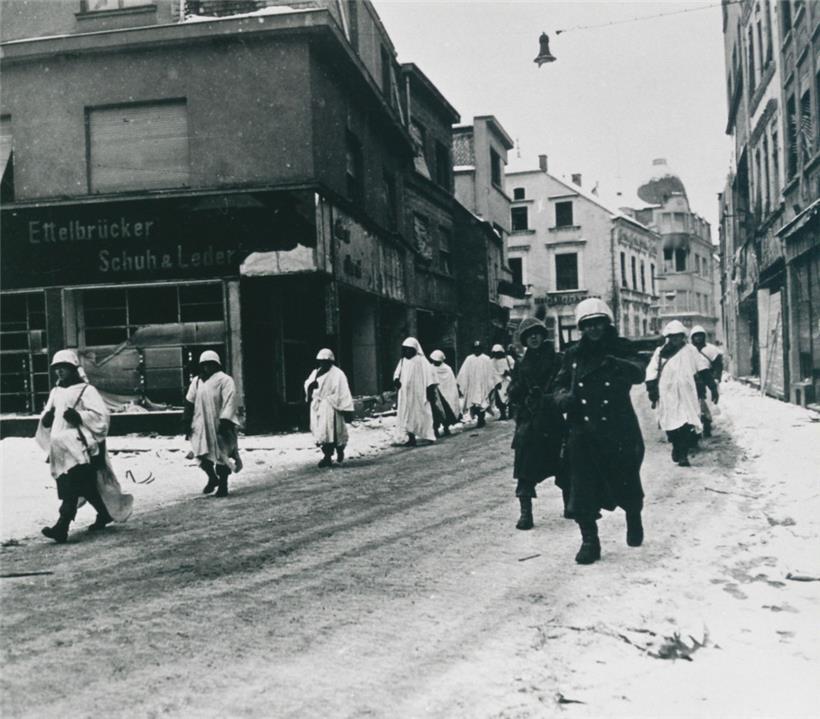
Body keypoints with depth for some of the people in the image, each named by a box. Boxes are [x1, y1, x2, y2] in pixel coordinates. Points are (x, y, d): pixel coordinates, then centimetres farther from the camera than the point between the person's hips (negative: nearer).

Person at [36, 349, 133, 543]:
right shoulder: (56, 392, 16)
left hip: (80, 447, -7)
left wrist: (79, 417, -24)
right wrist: (45, 419, -1)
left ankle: (62, 528, -20)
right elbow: (48, 419, 21)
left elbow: (100, 416, -12)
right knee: (87, 487, 13)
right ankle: (105, 513, 32)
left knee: (71, 490, -14)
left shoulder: (86, 390, -6)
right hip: (61, 448, 7)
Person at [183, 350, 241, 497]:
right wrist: (187, 423, 7)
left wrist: (225, 422, -21)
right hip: (201, 425, 4)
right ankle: (212, 478, 22)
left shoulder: (224, 380, -4)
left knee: (221, 455, -2)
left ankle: (223, 486, 9)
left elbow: (229, 402, -12)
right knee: (202, 453, -2)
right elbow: (189, 402, 14)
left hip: (218, 425, -4)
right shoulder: (196, 382, 13)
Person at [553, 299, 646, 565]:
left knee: (626, 483, 10)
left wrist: (615, 363, -34)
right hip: (583, 432, 2)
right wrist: (563, 396, -8)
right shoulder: (574, 354, 7)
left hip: (619, 430, -2)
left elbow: (639, 374, -17)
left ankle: (634, 522, 40)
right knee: (582, 489, -6)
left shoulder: (621, 348, -1)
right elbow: (560, 383, 15)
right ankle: (589, 540, 6)